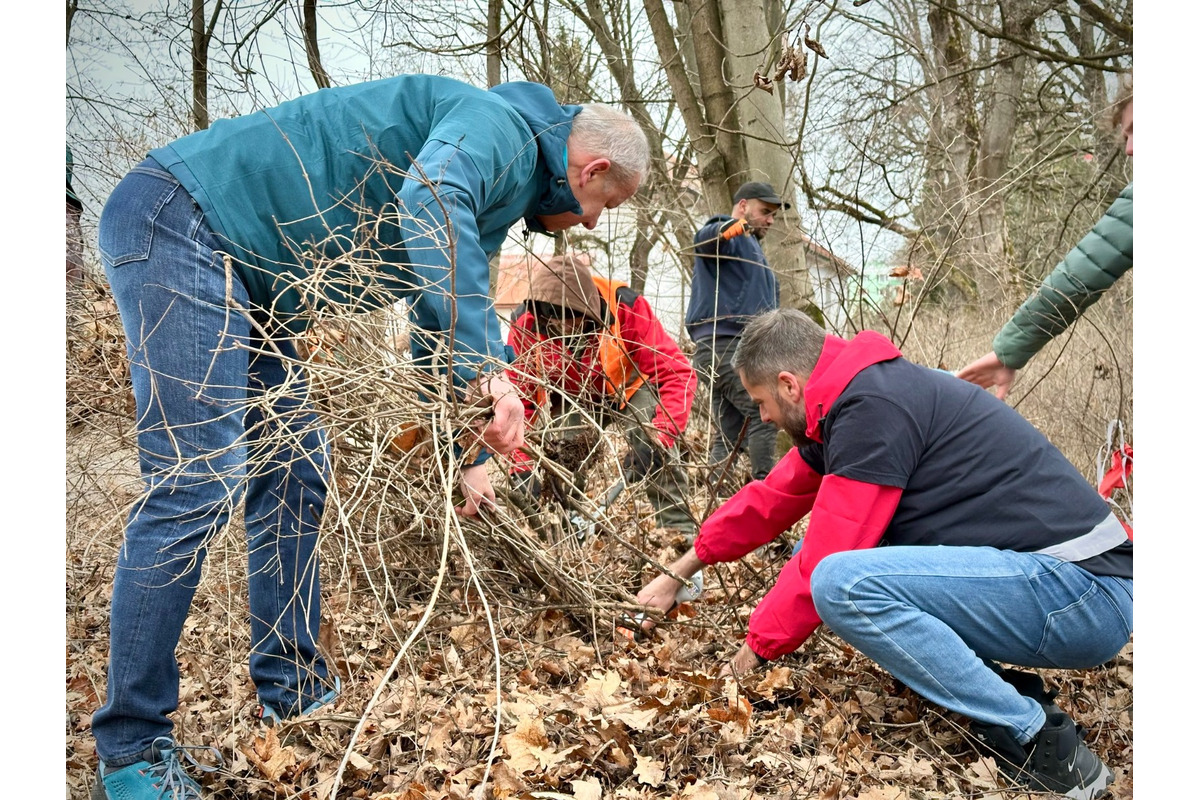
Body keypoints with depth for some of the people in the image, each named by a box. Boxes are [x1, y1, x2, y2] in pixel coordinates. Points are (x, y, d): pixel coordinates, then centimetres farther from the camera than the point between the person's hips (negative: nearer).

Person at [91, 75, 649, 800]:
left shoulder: (498, 193, 19)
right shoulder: (501, 128, -11)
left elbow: (438, 330, 26)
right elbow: (426, 200, -35)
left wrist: (464, 455, 27)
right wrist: (484, 366, -38)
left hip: (245, 284, 11)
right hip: (180, 219, -11)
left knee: (293, 475, 10)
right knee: (200, 482, -14)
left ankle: (293, 692, 21)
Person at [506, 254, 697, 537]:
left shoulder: (626, 308, -34)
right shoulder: (526, 326, -27)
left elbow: (677, 374, -34)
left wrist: (657, 438, -47)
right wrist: (521, 465, -33)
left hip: (630, 388, -2)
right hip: (571, 399, 2)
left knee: (652, 441, -28)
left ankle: (680, 530, -19)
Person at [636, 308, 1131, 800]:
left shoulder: (872, 407, -19)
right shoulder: (852, 400, 11)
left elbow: (826, 563, -19)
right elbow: (770, 500, 19)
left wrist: (755, 651, -2)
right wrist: (677, 573, 26)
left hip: (1087, 592, -10)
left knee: (841, 582, -27)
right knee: (823, 555, 11)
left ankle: (1038, 743, -12)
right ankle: (1001, 687, 8)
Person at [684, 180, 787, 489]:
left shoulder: (751, 248, 31)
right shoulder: (730, 238, -1)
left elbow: (764, 307, 39)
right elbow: (705, 238, -28)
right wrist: (728, 228, -49)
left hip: (736, 347, 10)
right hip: (723, 344, -10)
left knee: (731, 433, 7)